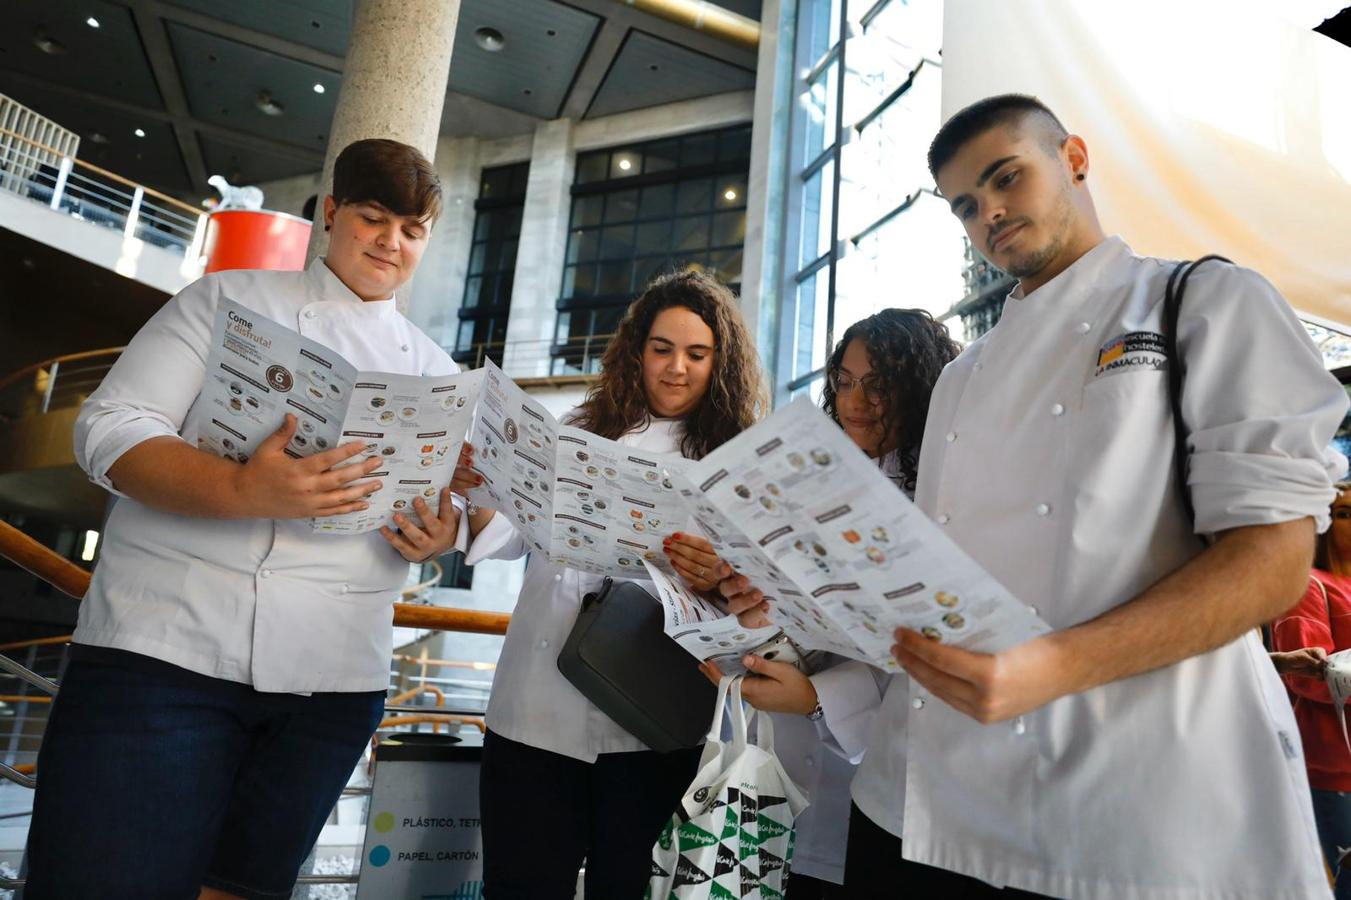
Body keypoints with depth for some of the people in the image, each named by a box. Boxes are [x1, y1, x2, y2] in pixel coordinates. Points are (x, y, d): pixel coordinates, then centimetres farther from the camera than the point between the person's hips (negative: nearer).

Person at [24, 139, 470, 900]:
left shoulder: (435, 370, 13)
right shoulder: (231, 299, 4)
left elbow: (445, 511, 15)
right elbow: (110, 429, -6)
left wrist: (439, 536, -11)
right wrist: (243, 491, -25)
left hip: (334, 681, 3)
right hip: (169, 650, -2)